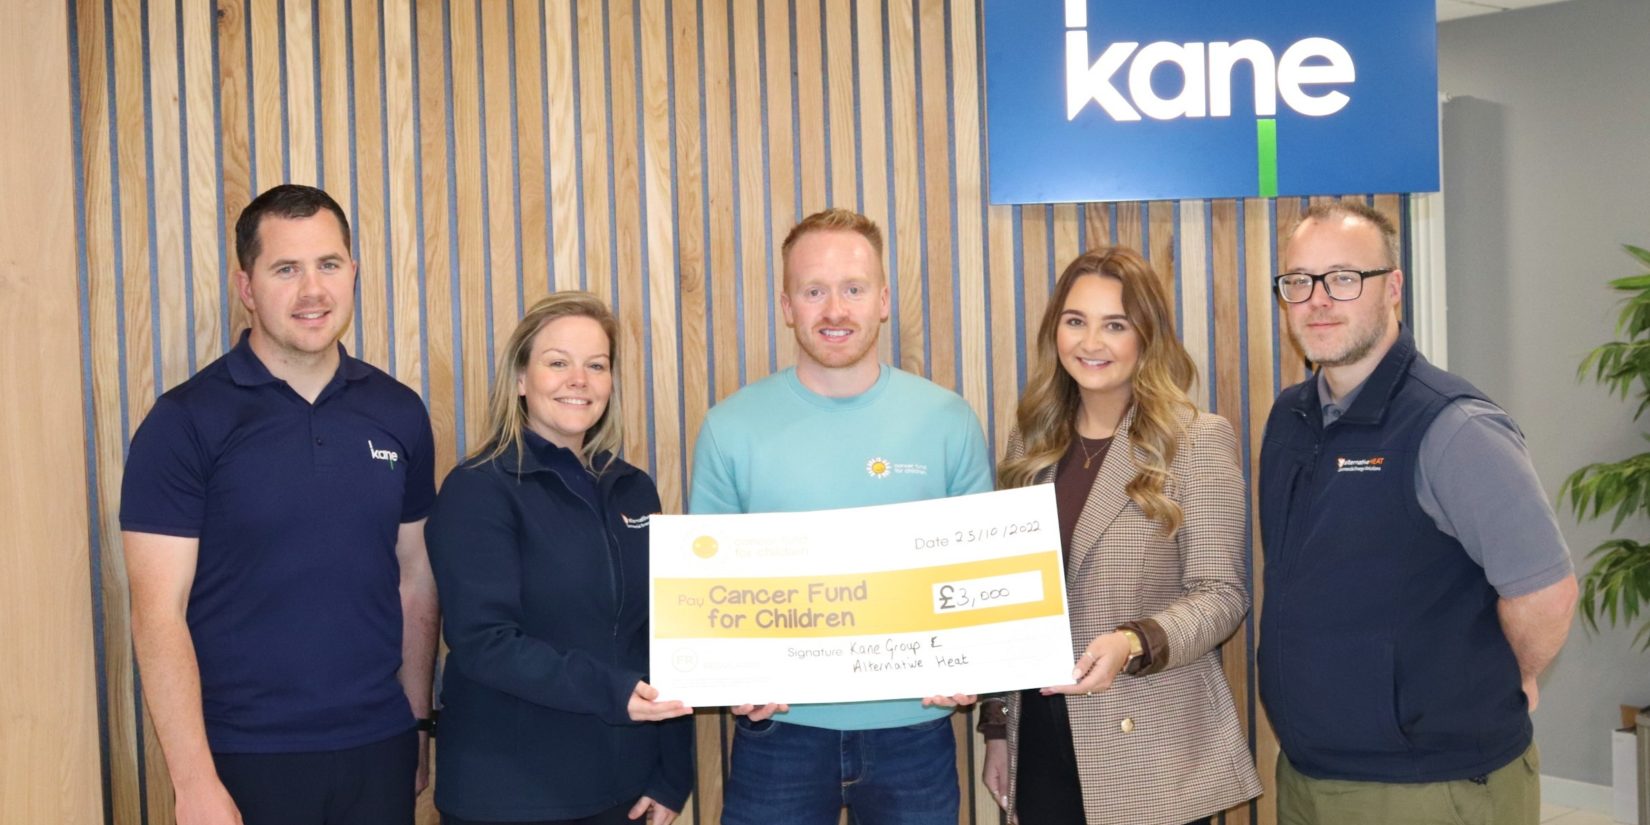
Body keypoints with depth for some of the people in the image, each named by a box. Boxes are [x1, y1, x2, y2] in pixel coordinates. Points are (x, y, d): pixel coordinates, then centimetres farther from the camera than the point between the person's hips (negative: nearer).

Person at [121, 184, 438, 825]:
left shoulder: (399, 413, 4)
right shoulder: (184, 422, -7)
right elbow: (159, 614, -10)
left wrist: (418, 724, 9)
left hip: (377, 749, 3)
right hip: (245, 760, -3)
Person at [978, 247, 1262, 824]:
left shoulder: (1199, 440, -7)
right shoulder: (1032, 440, 7)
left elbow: (1222, 592, -10)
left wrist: (1134, 644, -27)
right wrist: (997, 725, 10)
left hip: (1155, 750, -4)